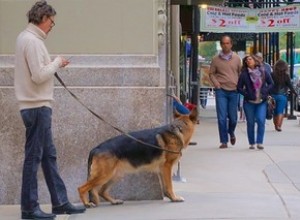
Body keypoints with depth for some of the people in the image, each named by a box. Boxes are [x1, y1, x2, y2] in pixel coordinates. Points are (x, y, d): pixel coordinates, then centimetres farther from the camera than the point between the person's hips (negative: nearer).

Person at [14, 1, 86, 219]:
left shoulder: (26, 37, 14)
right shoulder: (32, 41, -16)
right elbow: (39, 75, -22)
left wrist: (54, 65, 5)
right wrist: (57, 63, -9)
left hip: (38, 106, 10)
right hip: (37, 106, -10)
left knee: (48, 155, 13)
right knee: (34, 156, -3)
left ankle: (60, 202, 20)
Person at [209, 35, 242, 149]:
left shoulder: (236, 58, 7)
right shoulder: (216, 59, 4)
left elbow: (241, 73, 13)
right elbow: (211, 73, 8)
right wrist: (216, 84, -8)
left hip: (233, 91, 1)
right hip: (221, 91, -1)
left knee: (233, 117, 6)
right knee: (222, 117, -4)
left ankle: (231, 132, 37)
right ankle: (224, 141, 3)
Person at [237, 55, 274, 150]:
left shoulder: (263, 72, 3)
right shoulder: (244, 74, -2)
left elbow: (271, 83, 10)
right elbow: (239, 88, 2)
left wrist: (265, 92, -4)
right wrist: (247, 94, -10)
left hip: (261, 102, 1)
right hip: (249, 103, 0)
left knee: (261, 121, -12)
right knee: (250, 123, 4)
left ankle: (259, 142, -6)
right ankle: (251, 143, 15)